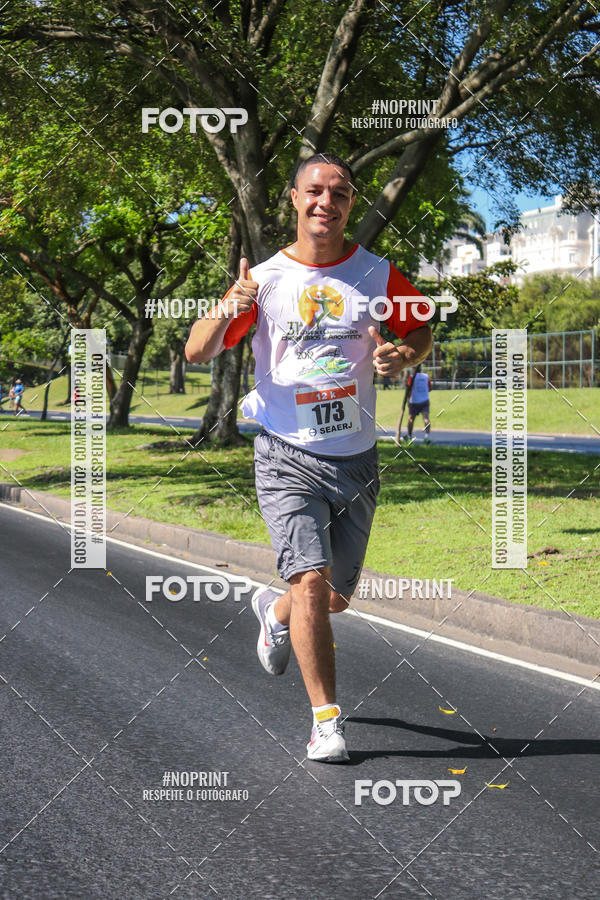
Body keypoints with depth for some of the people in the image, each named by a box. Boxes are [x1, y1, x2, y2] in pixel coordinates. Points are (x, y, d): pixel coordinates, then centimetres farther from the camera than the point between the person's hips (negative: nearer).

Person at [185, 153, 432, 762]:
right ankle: (326, 718, -7)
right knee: (311, 580, -18)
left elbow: (421, 332, 16)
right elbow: (197, 353, -6)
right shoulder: (266, 279, -3)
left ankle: (275, 613, 46)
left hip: (356, 459, 3)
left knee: (336, 596, 12)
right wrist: (228, 310, -27)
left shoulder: (377, 274, 2)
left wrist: (404, 355, -8)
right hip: (287, 458, -3)